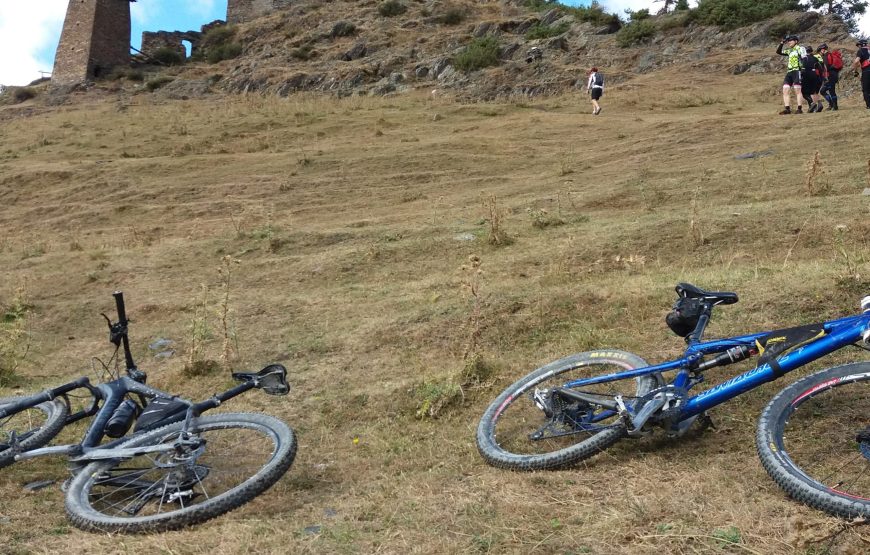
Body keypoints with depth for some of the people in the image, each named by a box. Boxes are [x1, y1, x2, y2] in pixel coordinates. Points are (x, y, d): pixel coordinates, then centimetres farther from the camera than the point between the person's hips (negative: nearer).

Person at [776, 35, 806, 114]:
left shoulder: (799, 49, 0)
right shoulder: (789, 51, 20)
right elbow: (778, 52, 22)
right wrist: (781, 44, 10)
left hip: (796, 71, -7)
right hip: (789, 72, 7)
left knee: (797, 91, -9)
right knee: (785, 90, -3)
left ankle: (800, 109, -8)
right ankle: (787, 108, -4)